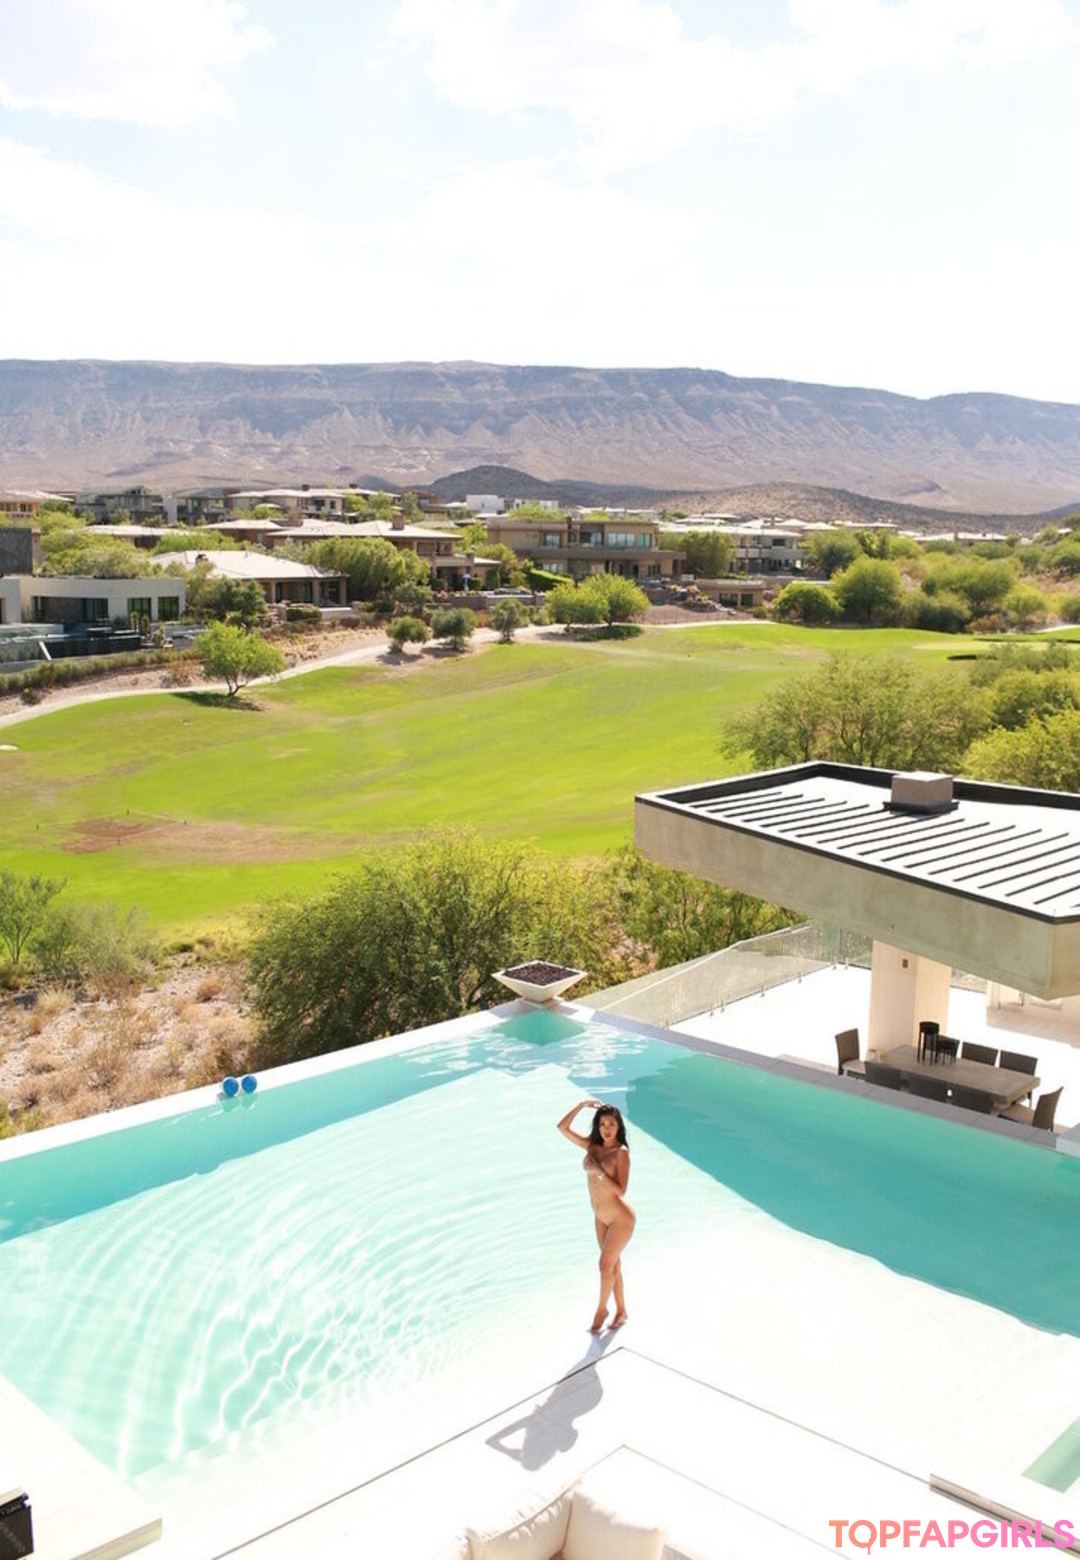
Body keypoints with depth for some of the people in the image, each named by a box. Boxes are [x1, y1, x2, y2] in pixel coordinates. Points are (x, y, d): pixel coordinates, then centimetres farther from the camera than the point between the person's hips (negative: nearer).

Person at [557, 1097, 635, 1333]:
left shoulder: (621, 1152, -19)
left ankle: (602, 1309, 24)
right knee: (613, 1265, 17)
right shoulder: (592, 1146, -3)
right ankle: (621, 1311, 33)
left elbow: (620, 1190, -25)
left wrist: (597, 1171, -29)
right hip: (601, 1218, 6)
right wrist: (581, 1105, -10)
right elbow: (563, 1128, -6)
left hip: (621, 1218, -6)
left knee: (606, 1265, 2)